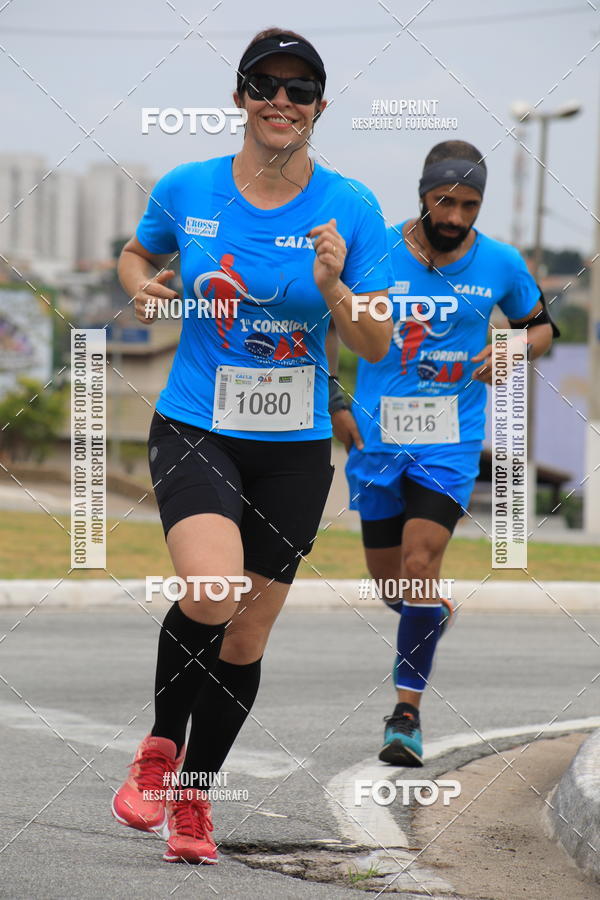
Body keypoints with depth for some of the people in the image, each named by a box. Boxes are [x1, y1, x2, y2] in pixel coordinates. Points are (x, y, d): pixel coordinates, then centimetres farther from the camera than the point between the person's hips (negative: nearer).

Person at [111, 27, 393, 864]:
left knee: (246, 638, 7)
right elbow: (137, 253, 19)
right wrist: (142, 285, -3)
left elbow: (379, 347, -5)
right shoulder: (186, 190, -2)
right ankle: (160, 749, -1)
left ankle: (192, 798, 28)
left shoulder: (351, 208, -4)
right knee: (212, 589, -26)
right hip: (195, 428, -1)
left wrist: (334, 289, -24)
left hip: (294, 448, 2)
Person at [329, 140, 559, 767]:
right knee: (390, 584, 9)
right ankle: (432, 618, 46)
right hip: (375, 436, 1)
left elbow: (542, 326, 14)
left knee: (419, 566, -17)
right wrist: (333, 404, 2)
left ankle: (406, 714, -9)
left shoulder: (500, 264, -2)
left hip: (450, 442, -1)